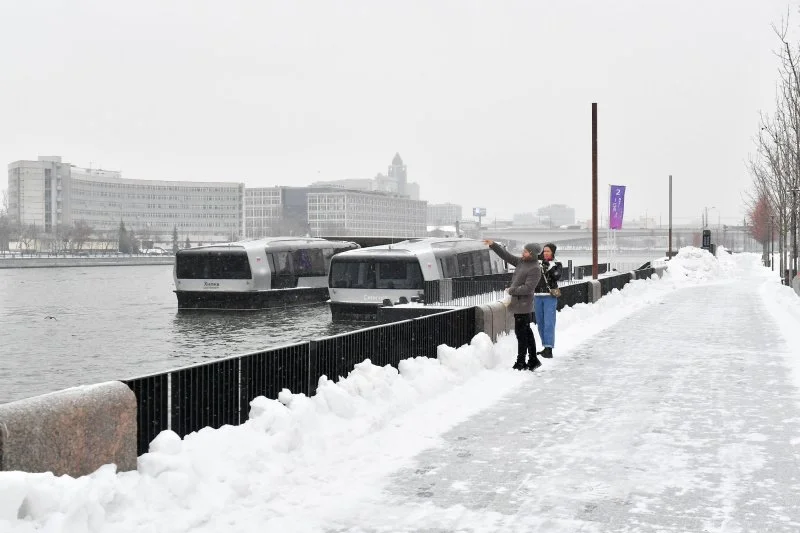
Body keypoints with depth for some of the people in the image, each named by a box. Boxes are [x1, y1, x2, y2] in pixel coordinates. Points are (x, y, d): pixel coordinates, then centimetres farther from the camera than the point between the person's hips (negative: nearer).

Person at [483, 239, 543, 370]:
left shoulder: (535, 269, -15)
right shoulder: (522, 261, 11)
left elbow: (528, 288, -21)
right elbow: (507, 256, 17)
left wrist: (511, 290, -12)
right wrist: (493, 245, 11)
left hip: (523, 305, -9)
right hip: (519, 304, 9)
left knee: (521, 333, -6)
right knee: (527, 332, 14)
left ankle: (521, 362, 0)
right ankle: (533, 360, 21)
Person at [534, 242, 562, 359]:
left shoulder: (556, 264, 3)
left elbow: (557, 276, -13)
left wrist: (550, 267, -22)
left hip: (550, 297, -5)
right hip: (537, 297, 5)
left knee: (549, 323, -12)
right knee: (540, 323, 8)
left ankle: (549, 349, -15)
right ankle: (545, 347, 16)